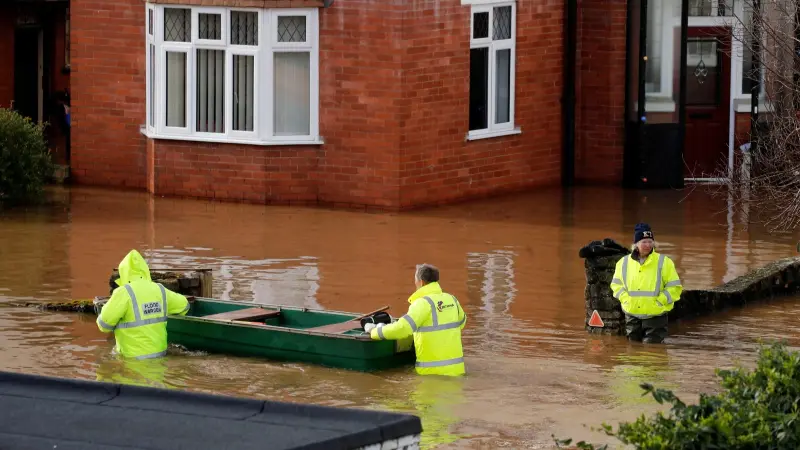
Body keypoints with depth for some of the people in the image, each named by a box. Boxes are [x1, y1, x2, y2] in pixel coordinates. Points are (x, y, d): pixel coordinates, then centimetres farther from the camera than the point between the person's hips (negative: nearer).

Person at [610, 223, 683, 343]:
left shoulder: (664, 262, -5)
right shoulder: (624, 263, 5)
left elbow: (674, 287, -4)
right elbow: (616, 284, 14)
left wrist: (659, 301, -13)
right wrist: (626, 299, -3)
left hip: (655, 315, -3)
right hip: (632, 316, 3)